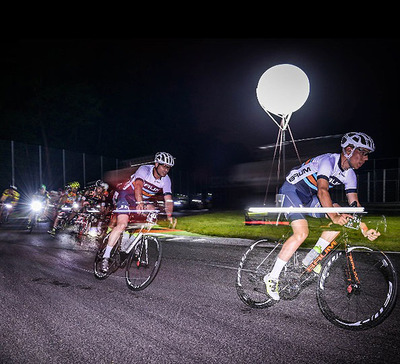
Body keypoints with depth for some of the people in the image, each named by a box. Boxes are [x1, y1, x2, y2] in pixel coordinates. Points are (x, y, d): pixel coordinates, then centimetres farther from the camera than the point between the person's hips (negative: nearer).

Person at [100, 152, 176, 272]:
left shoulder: (166, 180, -10)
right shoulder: (144, 170, -25)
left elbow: (168, 199, -16)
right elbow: (138, 186, -42)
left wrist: (169, 215, -33)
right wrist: (139, 203, -59)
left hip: (143, 199, 6)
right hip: (127, 195, -6)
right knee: (122, 225, -20)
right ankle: (106, 256, -12)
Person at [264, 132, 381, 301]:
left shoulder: (350, 174, 2)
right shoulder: (329, 160, -23)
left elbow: (354, 203, 1)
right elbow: (322, 191, -35)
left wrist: (365, 229, -11)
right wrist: (334, 217, -44)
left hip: (309, 196, 9)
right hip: (291, 190, -8)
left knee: (343, 216, -6)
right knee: (302, 233, -25)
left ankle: (311, 258, 2)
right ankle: (272, 277, -14)